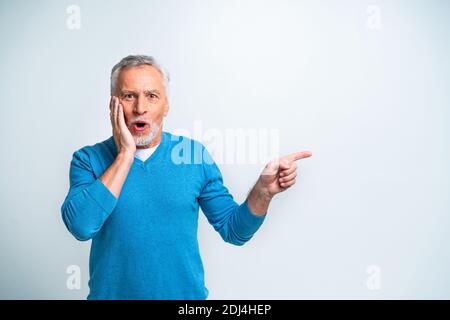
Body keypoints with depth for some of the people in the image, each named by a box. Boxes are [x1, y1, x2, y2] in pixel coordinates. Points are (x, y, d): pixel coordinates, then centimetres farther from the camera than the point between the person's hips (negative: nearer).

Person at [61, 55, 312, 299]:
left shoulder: (195, 154, -5)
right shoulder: (89, 159, -7)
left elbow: (234, 230, -2)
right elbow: (81, 226, -24)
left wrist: (263, 191, -19)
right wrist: (126, 153, -21)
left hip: (186, 293, 1)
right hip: (111, 293, -1)